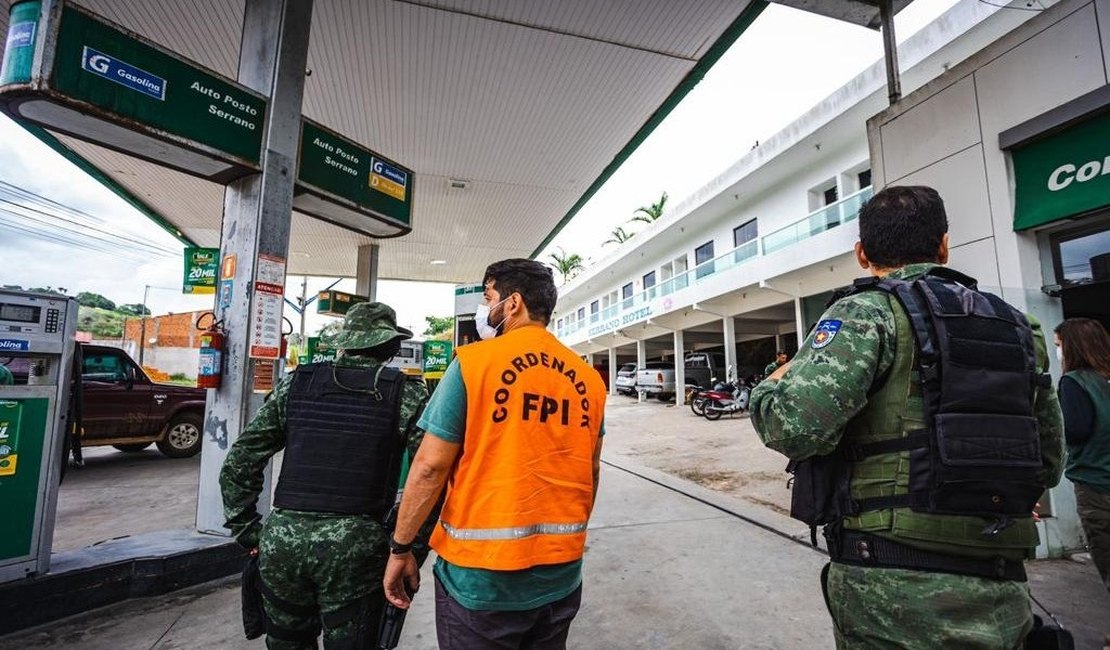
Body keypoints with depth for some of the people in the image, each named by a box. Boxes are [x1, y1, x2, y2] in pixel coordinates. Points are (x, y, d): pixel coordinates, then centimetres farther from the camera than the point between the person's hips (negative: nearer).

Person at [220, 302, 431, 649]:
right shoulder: (407, 393, -3)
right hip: (354, 546, -3)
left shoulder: (295, 383, 7)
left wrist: (247, 531, 16)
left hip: (282, 539, 4)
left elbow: (238, 463, 9)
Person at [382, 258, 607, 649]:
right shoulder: (588, 378, -1)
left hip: (481, 575, -4)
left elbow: (430, 467, -12)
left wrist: (400, 548, 1)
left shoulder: (474, 361, -13)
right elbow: (590, 472, 8)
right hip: (561, 575, 5)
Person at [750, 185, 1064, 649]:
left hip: (895, 585, -6)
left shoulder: (866, 313, -12)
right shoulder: (1018, 328, 10)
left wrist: (772, 386, -4)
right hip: (1000, 591, 7)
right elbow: (1049, 463, 16)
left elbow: (796, 424, -27)